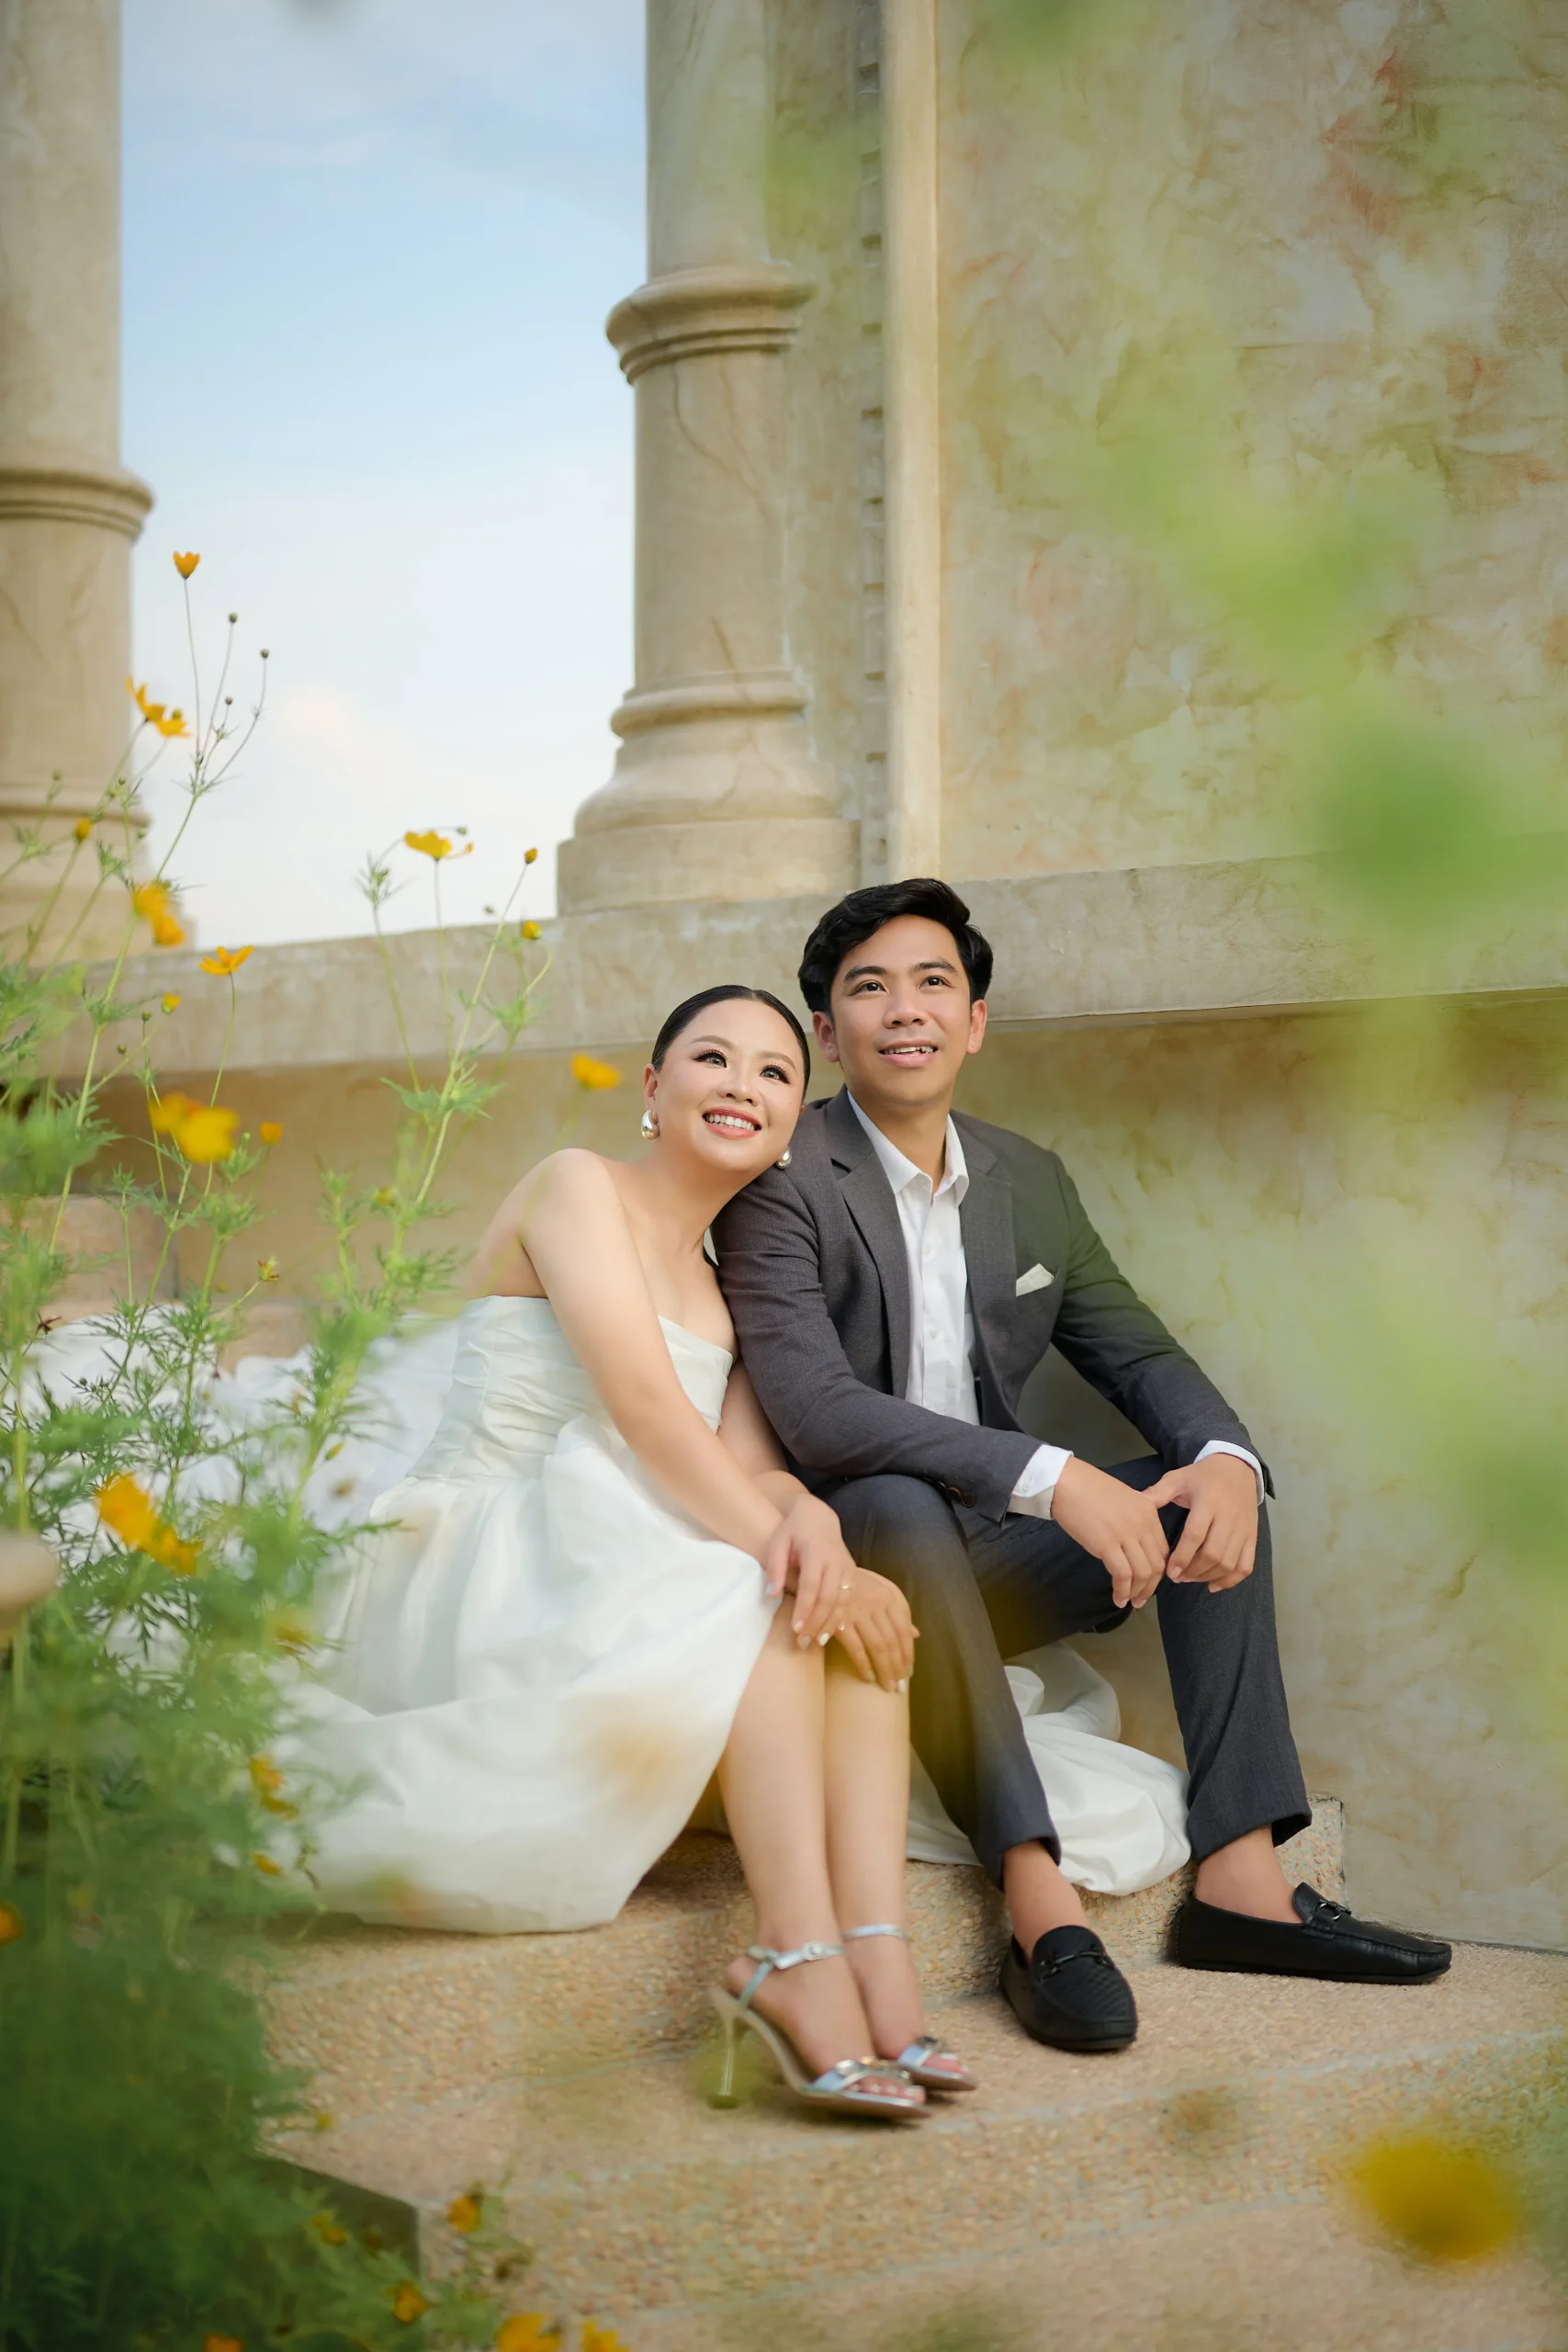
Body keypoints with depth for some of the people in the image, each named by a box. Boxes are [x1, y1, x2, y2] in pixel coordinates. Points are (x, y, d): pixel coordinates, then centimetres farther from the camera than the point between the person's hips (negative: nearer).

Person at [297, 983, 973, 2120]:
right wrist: (773, 1542, -28)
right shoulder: (578, 1187, -3)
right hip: (478, 1588, -7)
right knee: (766, 1591, -30)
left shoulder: (735, 1288, 19)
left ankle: (879, 1967, -36)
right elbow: (644, 1408, -18)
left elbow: (749, 1464, -1)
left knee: (866, 1604, -19)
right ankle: (799, 1959, -43)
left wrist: (807, 1516, -24)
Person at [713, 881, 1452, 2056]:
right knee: (899, 1505, -36)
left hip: (987, 1566, 7)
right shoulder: (784, 1182, -12)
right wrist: (1048, 1478, -33)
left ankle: (1241, 1872, -16)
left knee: (1213, 1472, -7)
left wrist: (1225, 1459, -15)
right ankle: (1040, 1901, -40)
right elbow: (814, 1410, -24)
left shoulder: (1031, 1182, 10)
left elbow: (1140, 1353, 10)